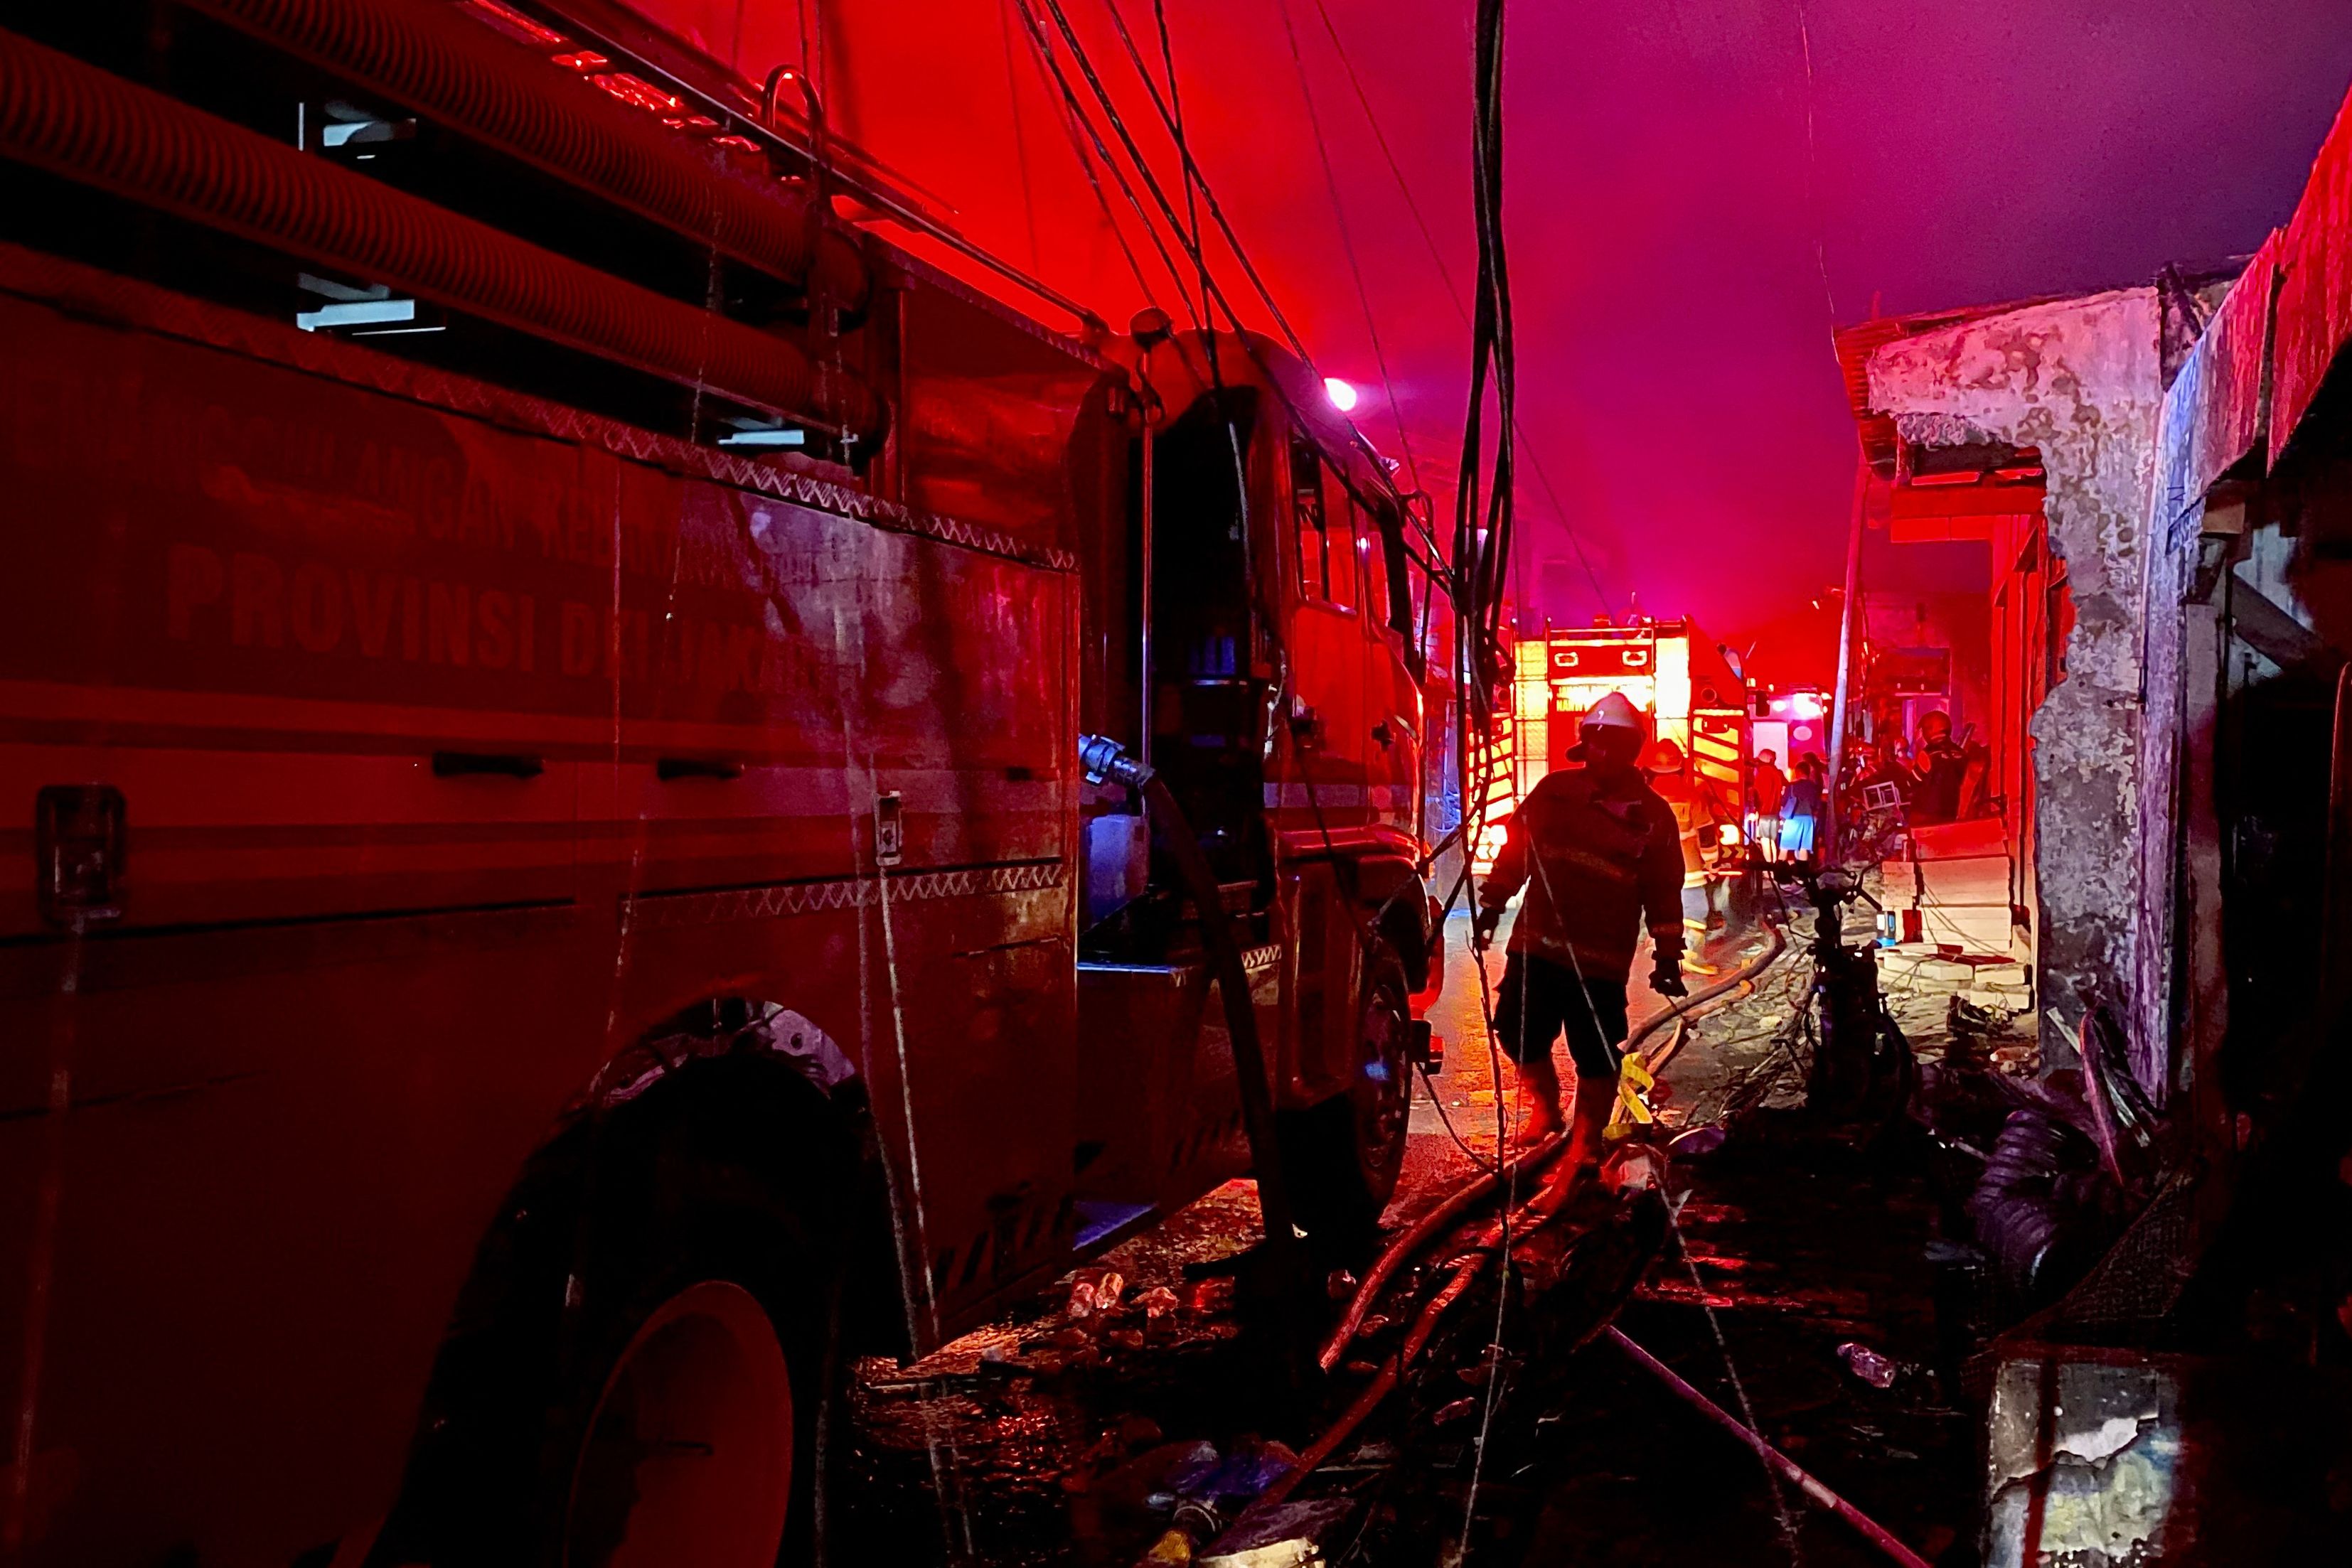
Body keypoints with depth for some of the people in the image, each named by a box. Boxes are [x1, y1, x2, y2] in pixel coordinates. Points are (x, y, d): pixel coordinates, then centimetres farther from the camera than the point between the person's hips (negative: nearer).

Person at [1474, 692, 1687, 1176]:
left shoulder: (1652, 815, 1)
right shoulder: (1554, 791, 5)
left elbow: (1664, 893, 4)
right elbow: (1515, 848, 12)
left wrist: (1668, 957, 1)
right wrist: (1491, 906, 12)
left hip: (1600, 959, -3)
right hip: (1535, 945, 3)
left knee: (1595, 1055, -1)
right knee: (1520, 1035, 9)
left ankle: (1586, 1141, 17)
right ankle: (1545, 1109, 35)